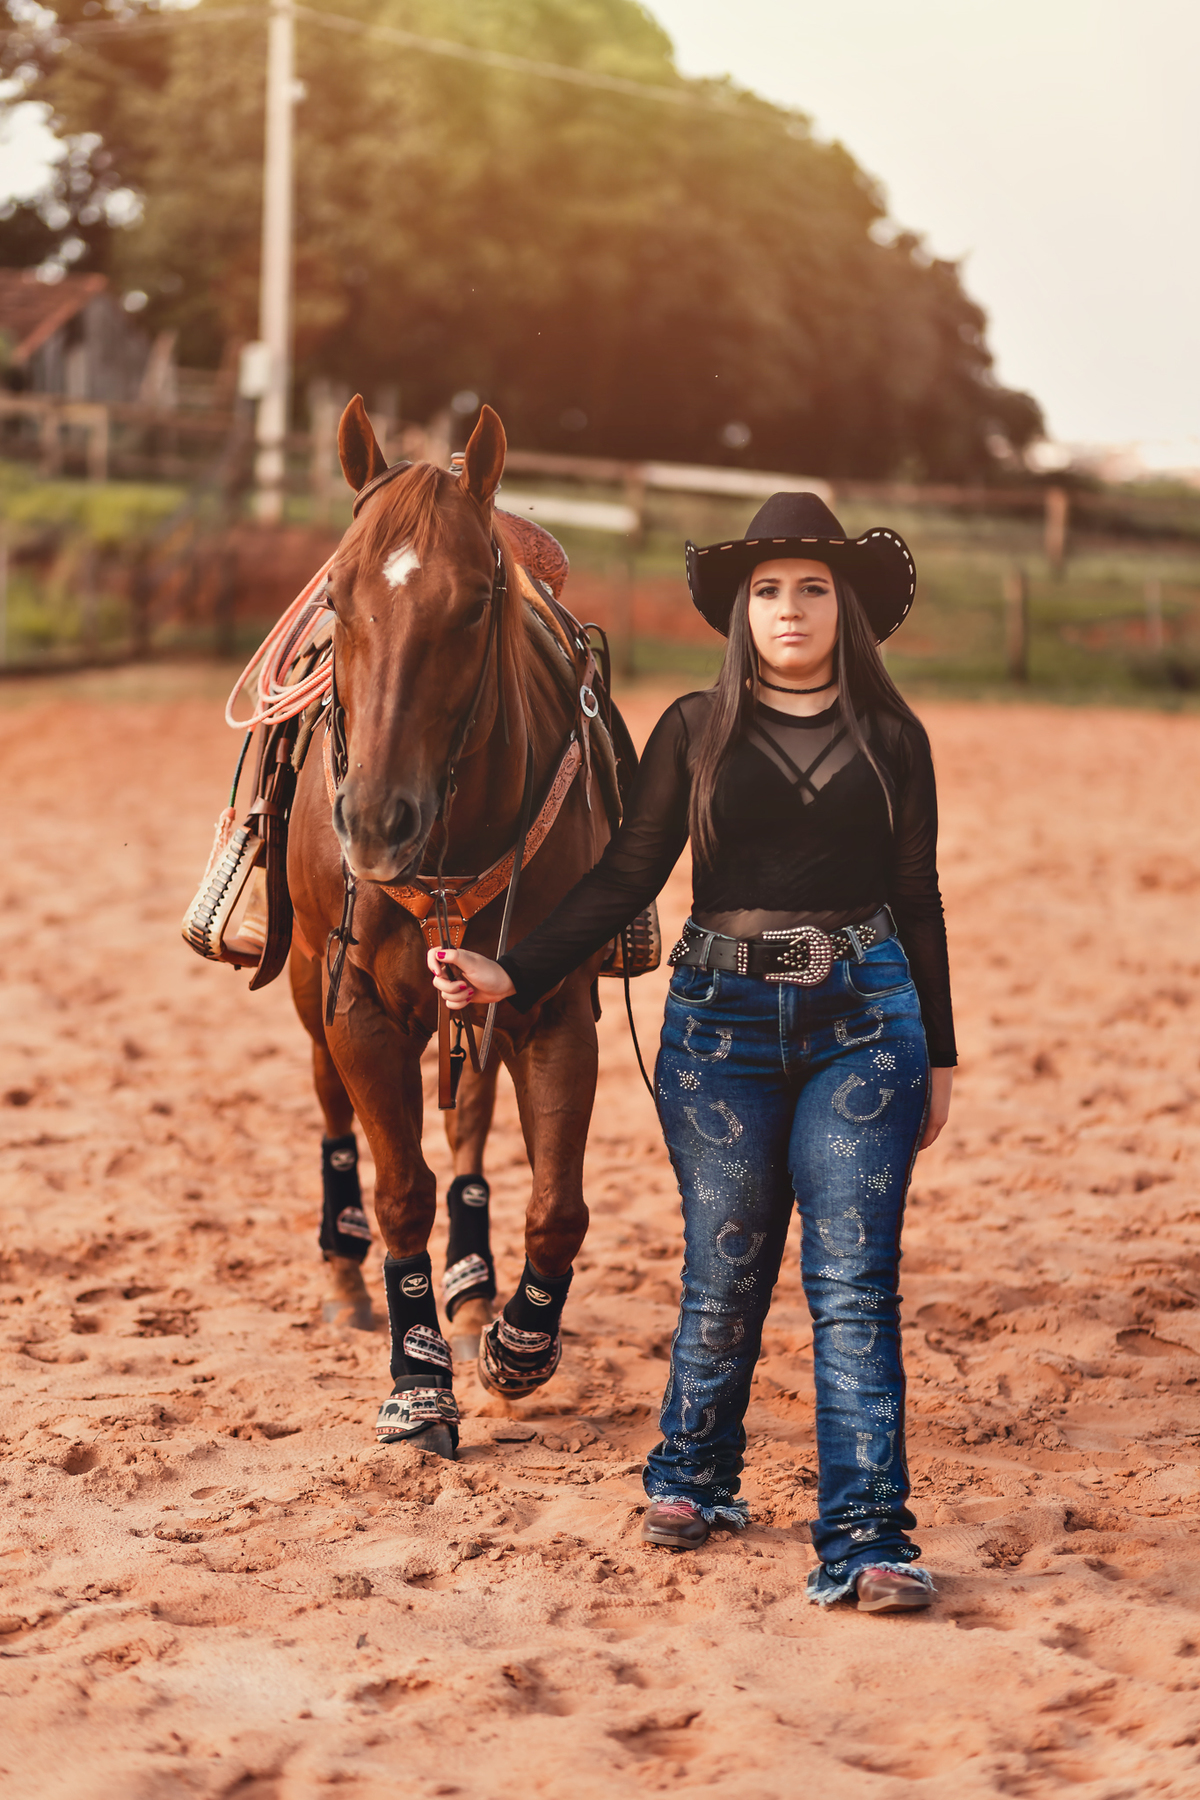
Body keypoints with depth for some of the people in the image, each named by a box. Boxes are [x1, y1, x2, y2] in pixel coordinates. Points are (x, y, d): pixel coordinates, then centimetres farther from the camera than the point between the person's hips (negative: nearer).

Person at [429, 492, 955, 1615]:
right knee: (725, 1275, 7)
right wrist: (512, 976, -7)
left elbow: (919, 901, 11)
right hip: (723, 1017, 0)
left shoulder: (891, 740, 7)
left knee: (854, 1283, -6)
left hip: (863, 1018, 0)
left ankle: (866, 1542, -6)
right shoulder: (696, 731, 5)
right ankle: (692, 1480, 29)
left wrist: (938, 1055, 12)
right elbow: (625, 878, 3)